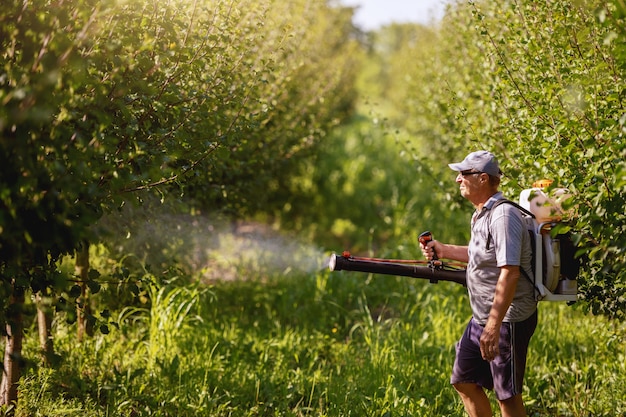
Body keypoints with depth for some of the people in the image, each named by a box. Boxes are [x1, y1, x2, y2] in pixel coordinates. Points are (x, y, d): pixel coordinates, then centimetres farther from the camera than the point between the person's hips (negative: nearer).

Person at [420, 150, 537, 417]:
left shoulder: (503, 216, -20)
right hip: (481, 318, 10)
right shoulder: (482, 214, 12)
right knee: (464, 381, 17)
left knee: (507, 395, -2)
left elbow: (509, 272, -27)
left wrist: (493, 327, -30)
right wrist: (444, 251, 16)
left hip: (508, 319, -10)